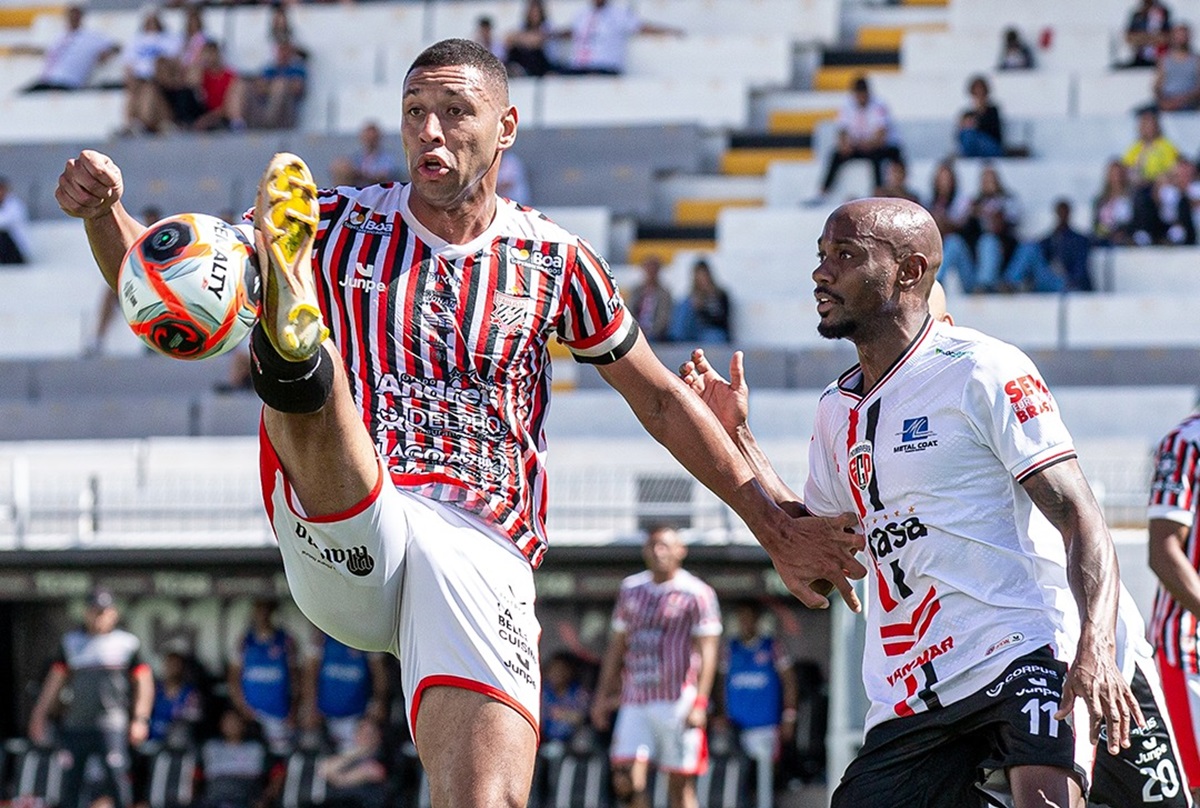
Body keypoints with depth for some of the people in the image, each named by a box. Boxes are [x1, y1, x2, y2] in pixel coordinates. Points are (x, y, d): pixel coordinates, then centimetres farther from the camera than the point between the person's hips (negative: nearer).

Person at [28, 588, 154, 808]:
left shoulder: (127, 642, 5)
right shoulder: (72, 641, 15)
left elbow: (143, 682, 6)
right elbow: (55, 680, 20)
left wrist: (140, 719, -2)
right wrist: (40, 714, 16)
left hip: (112, 725, -3)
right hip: (75, 722, 4)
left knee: (118, 779, -12)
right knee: (70, 783, 3)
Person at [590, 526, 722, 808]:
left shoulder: (697, 594, -2)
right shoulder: (631, 589, 13)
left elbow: (707, 652, -6)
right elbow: (617, 645, 19)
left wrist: (700, 702, -15)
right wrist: (603, 694, 16)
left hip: (677, 699, -4)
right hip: (635, 699, 4)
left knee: (680, 784, -2)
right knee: (626, 781, -6)